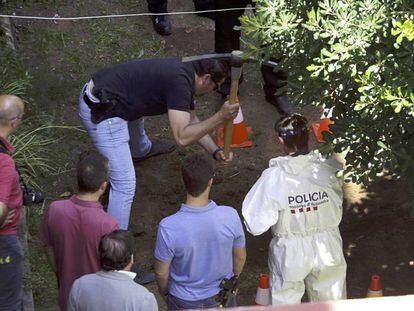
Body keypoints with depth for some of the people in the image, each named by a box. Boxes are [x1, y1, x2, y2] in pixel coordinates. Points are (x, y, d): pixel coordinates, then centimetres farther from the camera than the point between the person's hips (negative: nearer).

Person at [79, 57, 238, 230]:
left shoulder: (183, 71, 11)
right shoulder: (180, 82, -18)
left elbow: (192, 121, 22)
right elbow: (182, 137, -23)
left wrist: (216, 151, 15)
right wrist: (220, 117, -20)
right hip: (100, 112, -10)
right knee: (125, 185, -9)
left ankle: (141, 150, 72)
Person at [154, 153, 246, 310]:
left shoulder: (169, 228, -33)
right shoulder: (230, 216, -27)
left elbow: (161, 272, -17)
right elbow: (240, 257, -9)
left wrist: (164, 291, 5)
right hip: (222, 296, 1)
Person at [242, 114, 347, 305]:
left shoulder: (274, 177, -23)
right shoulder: (328, 169, -18)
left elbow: (256, 224, -21)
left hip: (290, 253, -2)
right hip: (326, 249, 2)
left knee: (285, 303, 21)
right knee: (331, 301, 24)